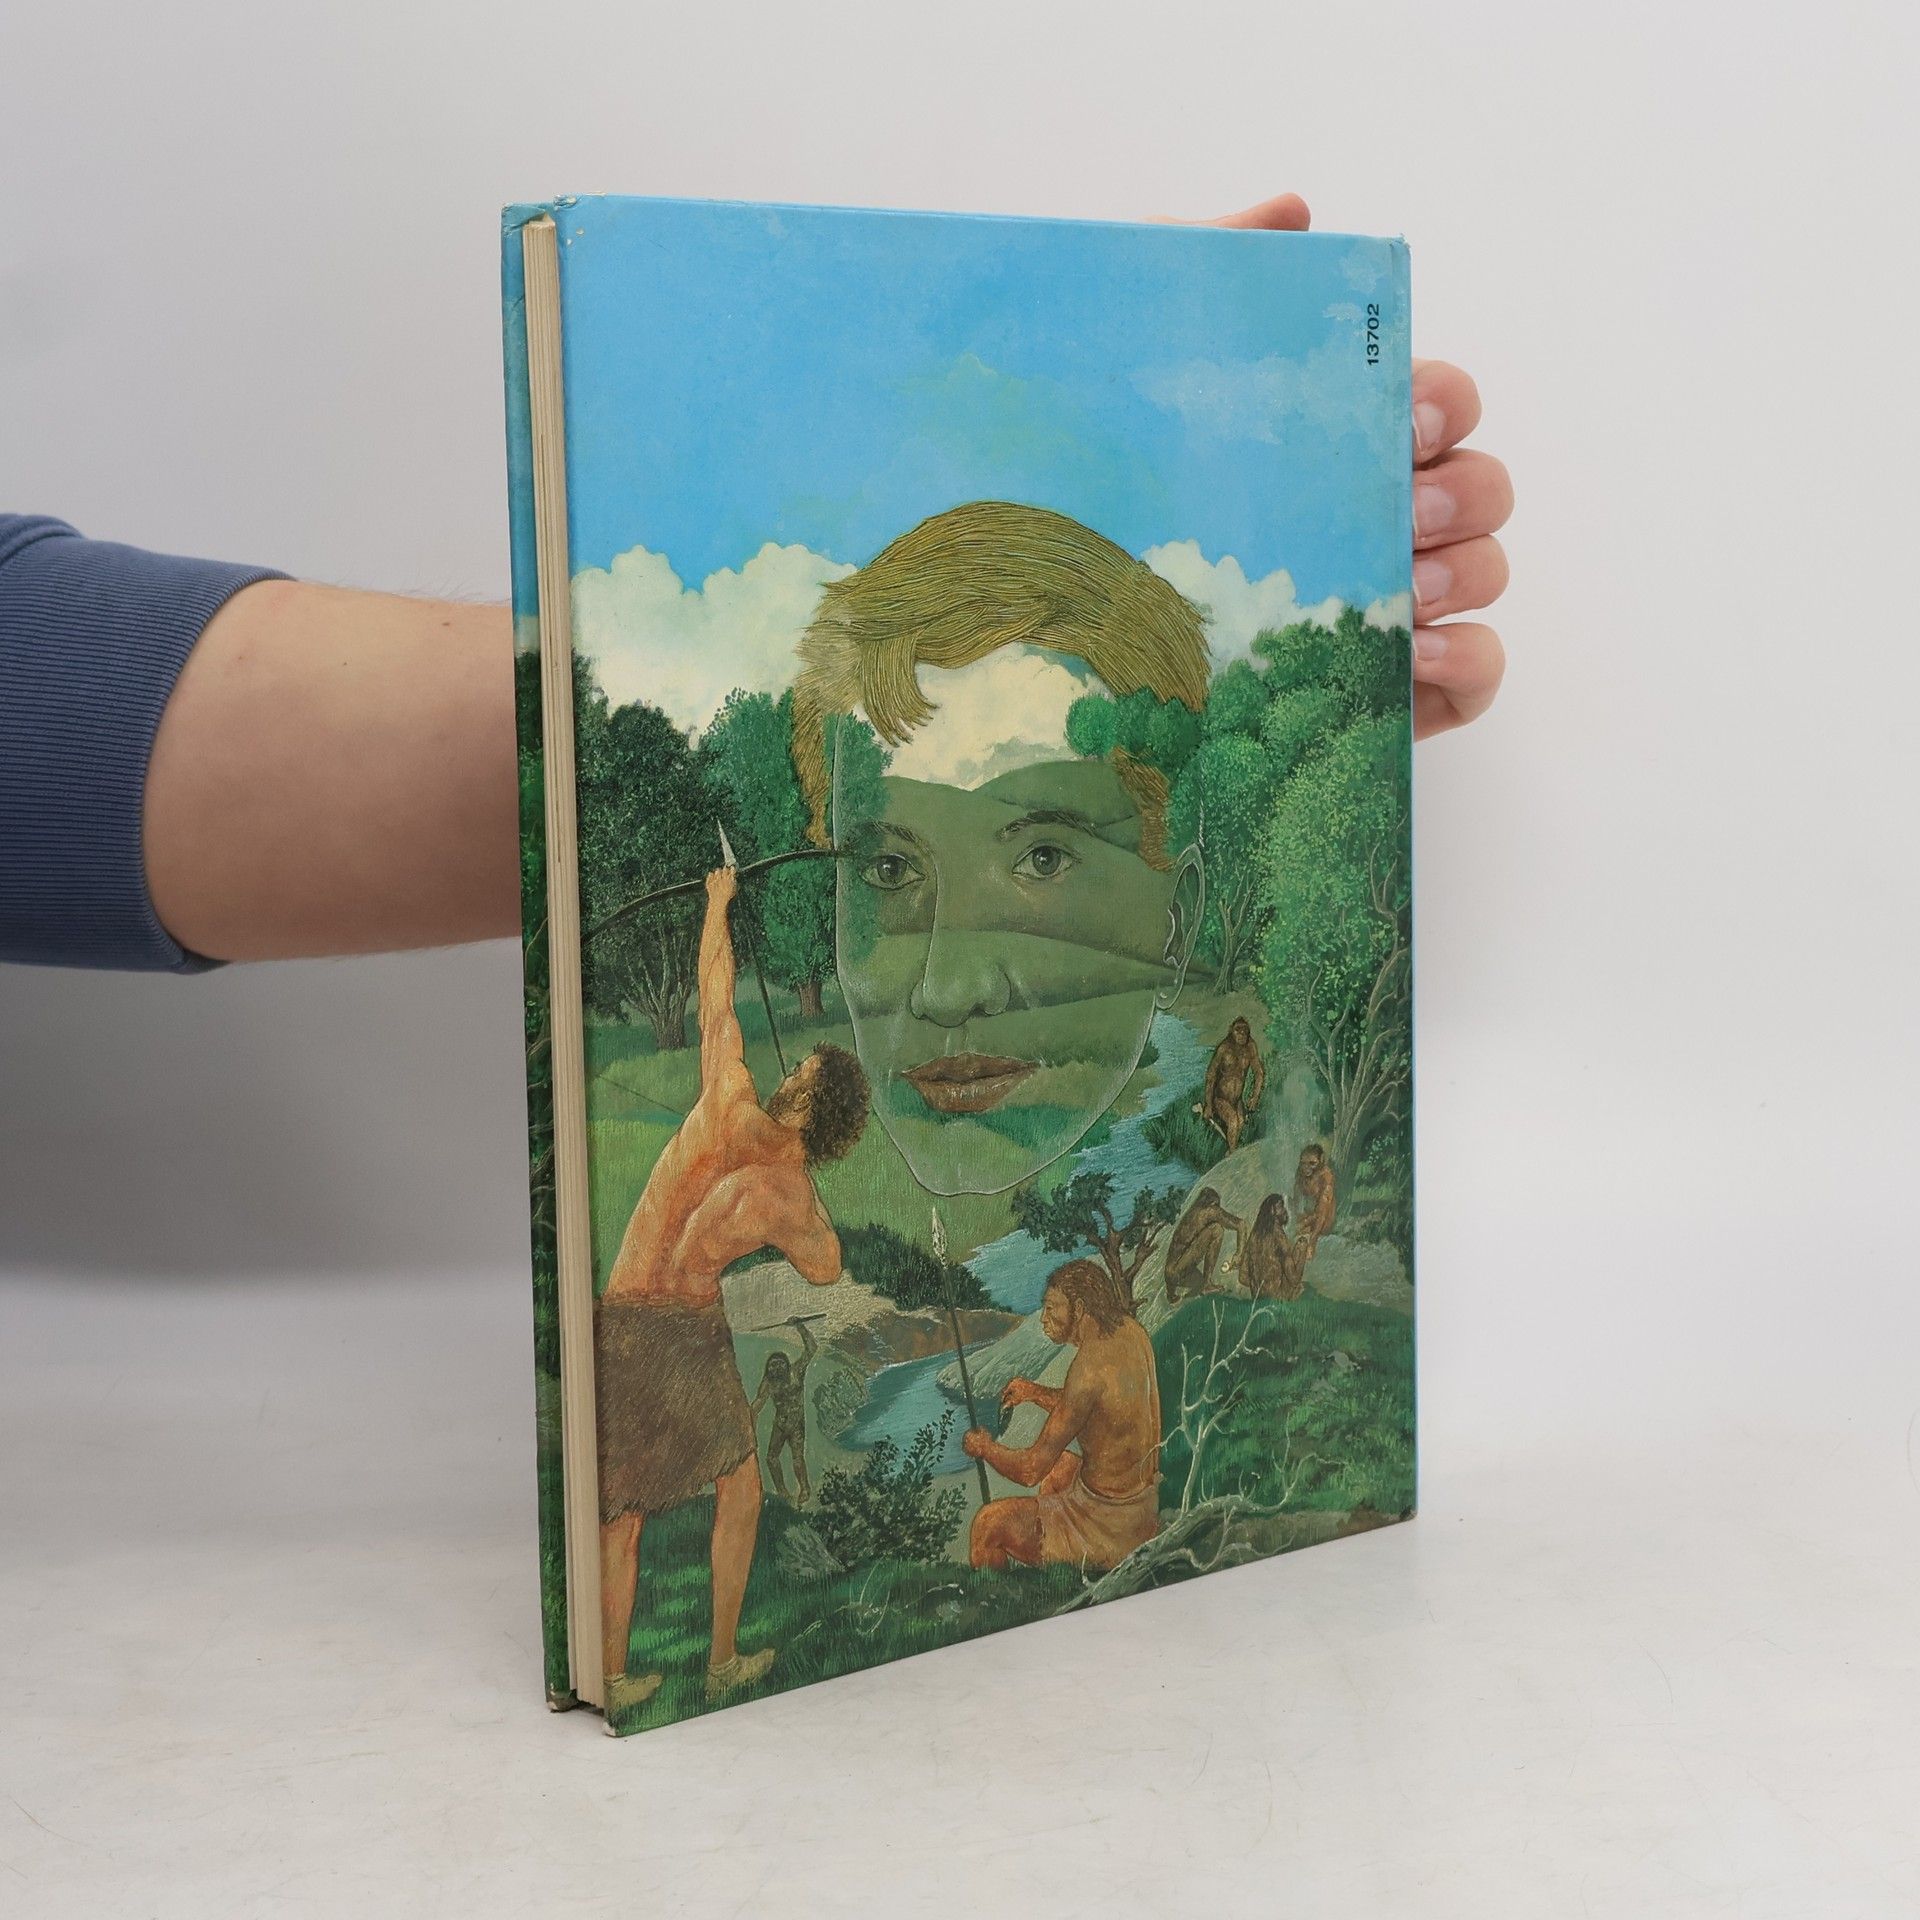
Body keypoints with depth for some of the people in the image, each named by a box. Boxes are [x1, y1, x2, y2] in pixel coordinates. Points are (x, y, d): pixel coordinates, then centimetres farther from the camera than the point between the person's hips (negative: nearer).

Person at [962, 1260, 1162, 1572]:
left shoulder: (1091, 1369, -27)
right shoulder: (1131, 1332, -2)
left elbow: (1031, 1470, -23)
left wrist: (985, 1448, -4)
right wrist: (1036, 1393, 9)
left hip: (1111, 1529, -9)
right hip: (1144, 1506, 9)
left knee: (989, 1525, -4)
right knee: (1058, 1468, 35)